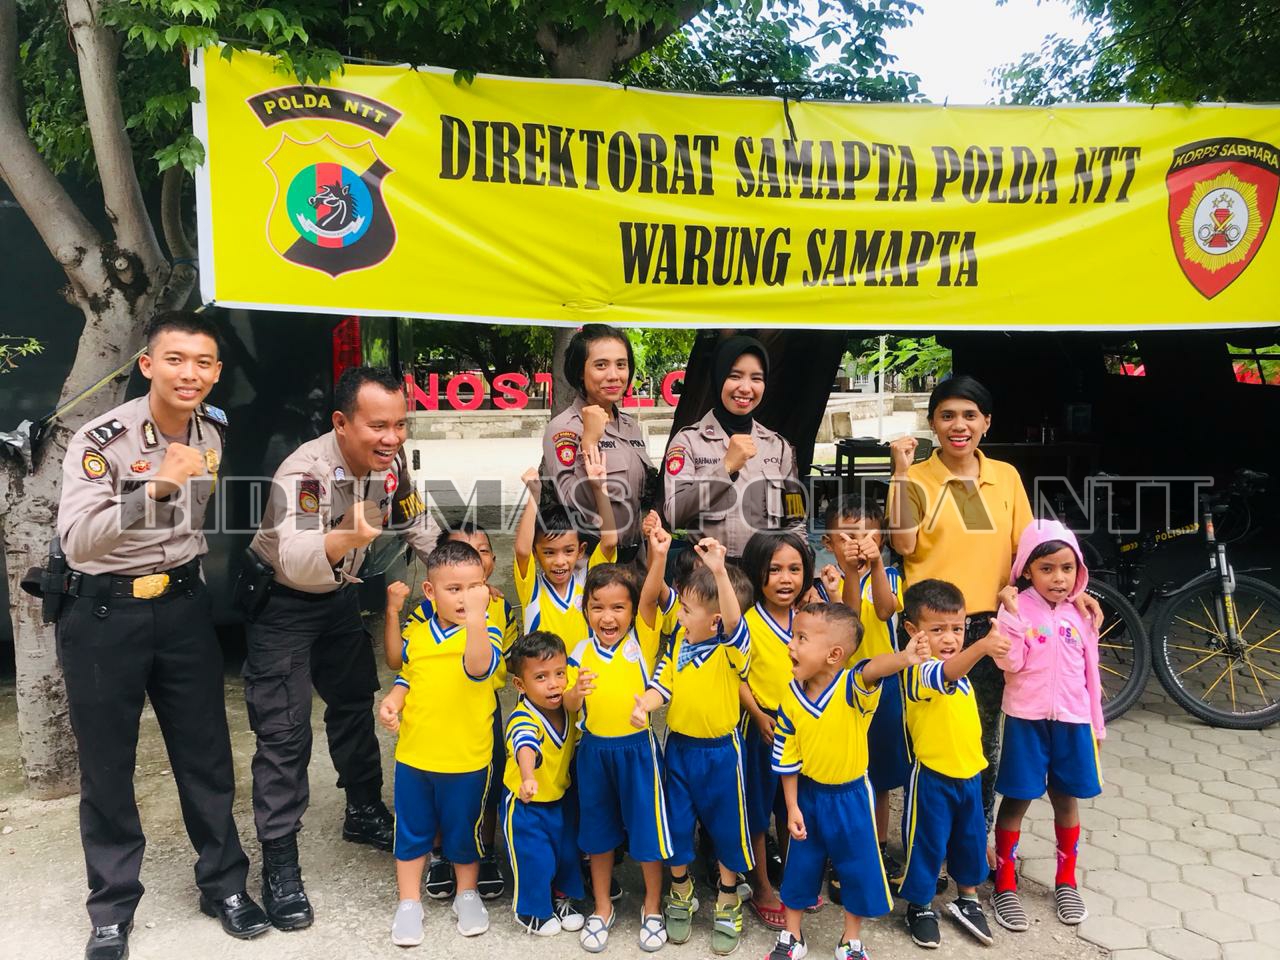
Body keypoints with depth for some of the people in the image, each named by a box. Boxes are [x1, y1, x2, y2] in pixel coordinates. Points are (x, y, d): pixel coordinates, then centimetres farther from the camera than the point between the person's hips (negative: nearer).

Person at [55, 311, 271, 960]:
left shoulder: (218, 433, -1)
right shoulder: (101, 439, -18)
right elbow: (76, 542, -29)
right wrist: (157, 487, -39)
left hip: (183, 607, 4)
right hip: (103, 613, -3)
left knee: (206, 755, 9)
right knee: (107, 767, 8)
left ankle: (224, 885, 26)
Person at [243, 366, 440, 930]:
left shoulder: (391, 463, -14)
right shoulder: (304, 472, -35)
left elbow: (418, 528, 2)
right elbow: (295, 560, -51)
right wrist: (348, 536, -70)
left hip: (339, 596, 7)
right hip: (281, 602, -7)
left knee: (356, 702, 19)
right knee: (285, 731, -7)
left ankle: (365, 813, 39)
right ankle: (279, 863, 7)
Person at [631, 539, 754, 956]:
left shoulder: (732, 649, -19)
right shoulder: (678, 641, -2)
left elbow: (735, 621, -40)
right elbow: (662, 683, -2)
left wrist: (719, 570, -55)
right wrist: (643, 705, -24)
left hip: (720, 752, -4)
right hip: (678, 746, 5)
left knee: (725, 827, 11)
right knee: (676, 825, 14)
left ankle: (726, 906, 33)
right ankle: (681, 897, 38)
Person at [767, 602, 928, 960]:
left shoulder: (852, 687, -24)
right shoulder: (791, 697, -13)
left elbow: (872, 669, -49)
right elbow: (787, 759, -4)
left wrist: (903, 658, -71)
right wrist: (792, 807, -3)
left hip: (850, 795, -2)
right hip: (808, 794, 3)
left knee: (858, 868, 12)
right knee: (800, 866, 14)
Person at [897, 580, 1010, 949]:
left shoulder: (960, 669, 4)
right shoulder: (920, 670, -25)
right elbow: (946, 673, -50)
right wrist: (981, 647, -66)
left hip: (969, 772, 8)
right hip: (932, 776, -8)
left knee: (972, 838, 20)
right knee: (927, 843, 7)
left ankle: (967, 900, 40)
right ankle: (919, 906, 27)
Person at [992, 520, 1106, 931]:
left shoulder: (1081, 614, 3)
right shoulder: (1017, 608, -9)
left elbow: (1090, 672, 9)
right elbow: (1010, 663, -17)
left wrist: (1096, 725, 12)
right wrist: (1010, 618, -26)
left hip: (1072, 720, 4)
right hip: (1026, 719, -3)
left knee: (1066, 799, 15)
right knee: (1017, 800, 5)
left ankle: (1066, 881, 33)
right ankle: (1005, 885, 18)